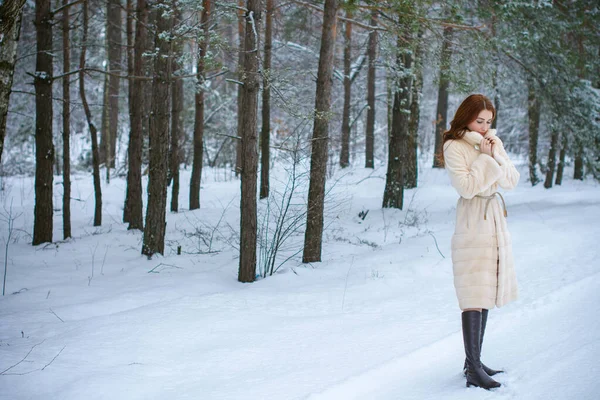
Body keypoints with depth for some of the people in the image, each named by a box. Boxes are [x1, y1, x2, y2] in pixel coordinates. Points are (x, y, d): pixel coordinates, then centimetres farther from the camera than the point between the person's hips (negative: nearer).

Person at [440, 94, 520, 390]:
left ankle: (474, 360, 17)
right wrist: (484, 156, -13)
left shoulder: (493, 142, 12)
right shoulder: (455, 147, -8)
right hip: (472, 224, -7)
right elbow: (466, 186, -18)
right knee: (474, 295, -11)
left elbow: (512, 181, 7)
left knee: (486, 292, 9)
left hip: (495, 221, 7)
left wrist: (497, 155, -7)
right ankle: (474, 370, -11)